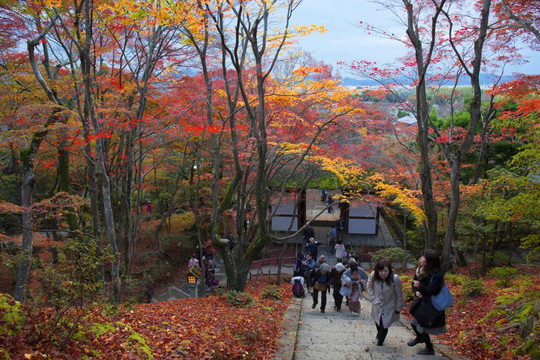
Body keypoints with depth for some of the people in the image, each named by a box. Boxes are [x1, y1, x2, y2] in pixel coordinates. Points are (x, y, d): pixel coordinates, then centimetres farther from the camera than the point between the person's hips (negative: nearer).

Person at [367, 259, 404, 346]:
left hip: (389, 308, -3)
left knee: (384, 325, 0)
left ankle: (380, 341, 28)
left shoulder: (395, 279, -28)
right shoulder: (373, 276, -21)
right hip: (377, 306, 3)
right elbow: (369, 287, 3)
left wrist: (398, 309, -8)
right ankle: (379, 333, 56)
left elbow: (399, 295, -15)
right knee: (378, 322, 22)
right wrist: (373, 298, -4)